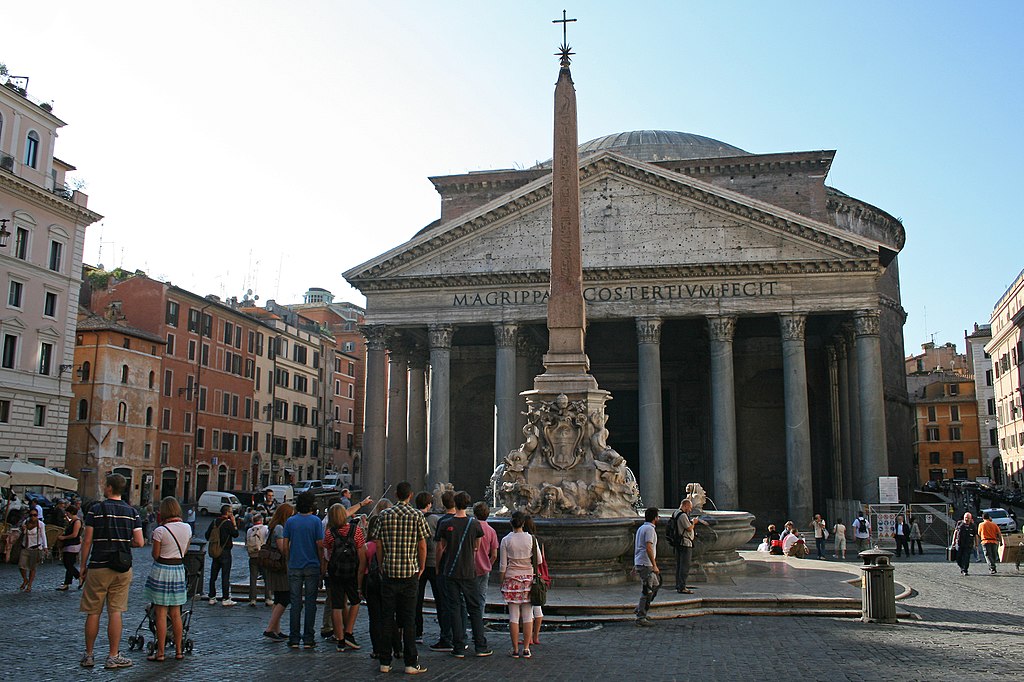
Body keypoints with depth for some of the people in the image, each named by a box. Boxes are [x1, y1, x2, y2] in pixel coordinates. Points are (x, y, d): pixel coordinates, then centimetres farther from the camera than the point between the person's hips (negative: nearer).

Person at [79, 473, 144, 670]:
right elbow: (139, 542, -3)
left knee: (93, 613, 8)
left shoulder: (95, 510, -5)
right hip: (122, 569, 2)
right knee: (115, 612, 5)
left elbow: (87, 540, -7)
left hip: (98, 567, -2)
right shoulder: (132, 512, 2)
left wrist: (82, 565, 3)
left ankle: (88, 655, 17)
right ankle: (113, 657, 6)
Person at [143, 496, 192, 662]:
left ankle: (160, 652, 5)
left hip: (161, 570, -5)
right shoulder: (187, 528, 1)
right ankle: (178, 650, 17)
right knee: (176, 613, 13)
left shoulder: (160, 531, -14)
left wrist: (156, 532, 2)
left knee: (160, 613, 2)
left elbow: (155, 555, -8)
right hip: (179, 569, 5)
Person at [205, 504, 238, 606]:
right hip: (225, 552, -6)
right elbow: (236, 534, -6)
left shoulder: (215, 521, 5)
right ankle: (225, 599, -1)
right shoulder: (228, 523, -13)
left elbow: (207, 535, 9)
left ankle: (212, 598, 16)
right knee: (225, 576, -2)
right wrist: (234, 523, -2)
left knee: (213, 575, 11)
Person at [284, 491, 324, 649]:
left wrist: (289, 562, 15)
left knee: (295, 603, 7)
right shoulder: (315, 521, -5)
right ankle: (308, 639, 6)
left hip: (294, 567, 2)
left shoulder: (290, 521, 2)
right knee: (310, 603, 4)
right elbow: (320, 545, -6)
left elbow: (285, 545, 3)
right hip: (312, 566, -2)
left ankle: (294, 638, 9)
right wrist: (322, 564, 3)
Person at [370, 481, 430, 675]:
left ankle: (385, 662, 12)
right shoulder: (417, 516, -3)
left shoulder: (384, 515, 2)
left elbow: (379, 545, 4)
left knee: (386, 618, 8)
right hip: (410, 572, -1)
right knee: (409, 619, 3)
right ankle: (411, 663, 5)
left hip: (389, 572, 1)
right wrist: (421, 568, 8)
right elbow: (422, 545, -4)